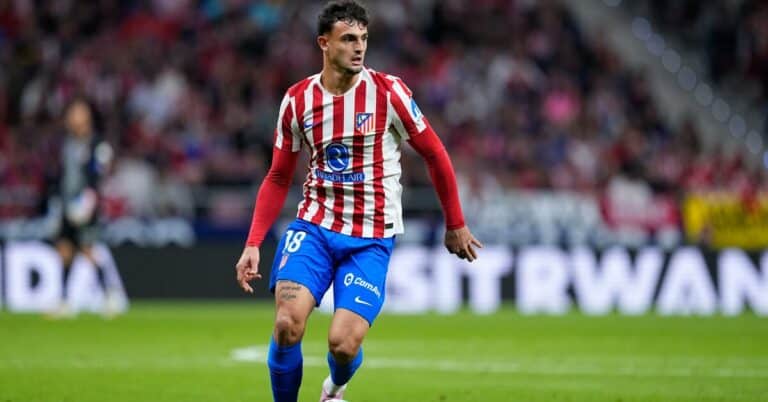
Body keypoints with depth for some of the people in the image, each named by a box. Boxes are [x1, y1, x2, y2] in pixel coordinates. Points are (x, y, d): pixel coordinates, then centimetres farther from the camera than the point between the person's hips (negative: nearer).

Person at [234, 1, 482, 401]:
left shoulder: (388, 92, -8)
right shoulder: (297, 100, 1)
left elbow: (435, 155, 3)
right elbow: (278, 178, 9)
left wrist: (455, 225, 7)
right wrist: (253, 243, 0)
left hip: (371, 239, -2)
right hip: (314, 226, 2)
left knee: (343, 343, -13)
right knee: (287, 324, -20)